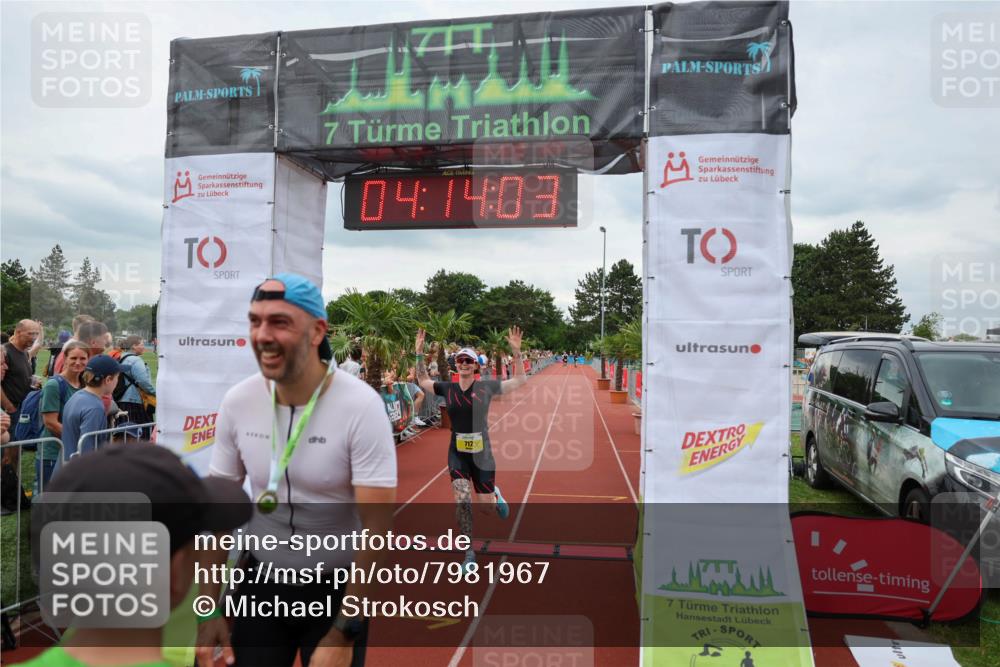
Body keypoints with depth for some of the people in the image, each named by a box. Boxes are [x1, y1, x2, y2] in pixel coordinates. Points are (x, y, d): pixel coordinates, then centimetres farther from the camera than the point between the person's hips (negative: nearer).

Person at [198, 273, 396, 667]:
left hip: (337, 588, -3)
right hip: (261, 579, 3)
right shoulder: (237, 402, -9)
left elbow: (377, 527, -21)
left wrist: (343, 634, -21)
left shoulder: (361, 406, -22)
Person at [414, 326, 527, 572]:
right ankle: (469, 553, 2)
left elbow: (520, 379, 0)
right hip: (457, 453, 1)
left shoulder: (487, 386, -5)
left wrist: (516, 352, -11)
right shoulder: (447, 388, 1)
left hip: (481, 453, -1)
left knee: (485, 505, 6)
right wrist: (419, 353, 6)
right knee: (462, 499, -14)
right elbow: (422, 381, 15)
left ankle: (496, 495, 45)